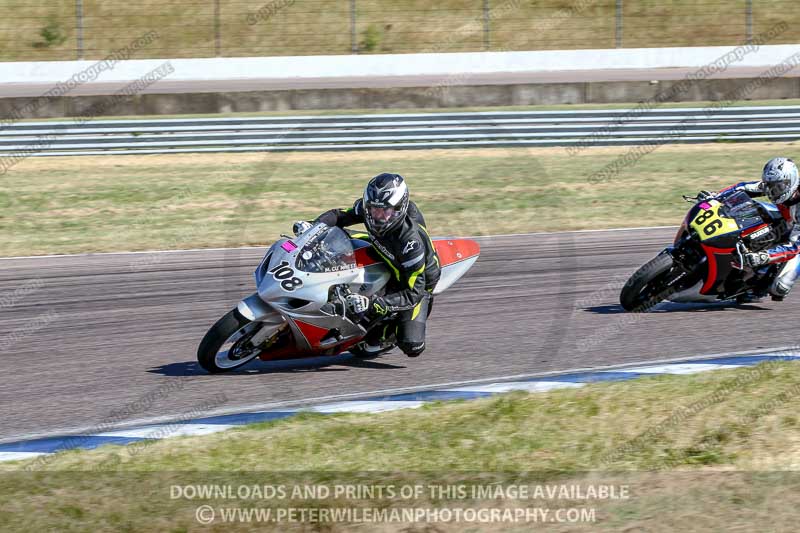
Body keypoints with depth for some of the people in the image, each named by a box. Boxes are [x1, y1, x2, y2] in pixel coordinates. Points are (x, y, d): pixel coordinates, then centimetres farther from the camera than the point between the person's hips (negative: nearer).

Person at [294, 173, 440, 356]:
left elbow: (413, 293, -39)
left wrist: (373, 304, -50)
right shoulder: (367, 208, -24)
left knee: (412, 347, -22)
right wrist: (312, 226, -25)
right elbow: (340, 216, -4)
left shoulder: (411, 241, -40)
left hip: (418, 282, -6)